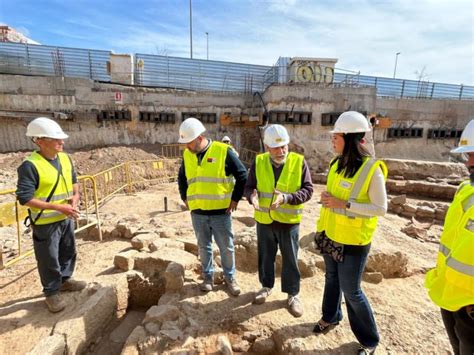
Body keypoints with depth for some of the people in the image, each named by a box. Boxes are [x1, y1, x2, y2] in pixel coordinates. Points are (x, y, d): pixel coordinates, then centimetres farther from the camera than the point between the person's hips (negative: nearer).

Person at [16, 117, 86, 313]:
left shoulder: (65, 158, 0)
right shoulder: (30, 165, -21)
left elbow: (73, 181, 14)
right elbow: (25, 198, -22)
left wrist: (75, 196, -6)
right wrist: (58, 207, -26)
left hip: (67, 219, 7)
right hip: (45, 223, -6)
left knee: (68, 252, 21)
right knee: (49, 259, 9)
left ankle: (65, 279, 43)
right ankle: (51, 292, 29)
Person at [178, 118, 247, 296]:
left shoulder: (223, 151, -11)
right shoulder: (187, 155, 4)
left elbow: (242, 175, -5)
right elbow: (181, 178, 20)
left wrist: (235, 199, -6)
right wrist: (185, 197, 12)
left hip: (221, 211, -3)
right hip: (197, 212, 4)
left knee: (226, 247, 10)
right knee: (204, 247, 16)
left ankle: (230, 277, 31)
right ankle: (208, 276, 36)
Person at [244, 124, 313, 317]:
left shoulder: (299, 161, -10)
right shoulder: (258, 162, -5)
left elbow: (308, 189, -11)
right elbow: (248, 187, -1)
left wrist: (286, 197, -28)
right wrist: (252, 196, -25)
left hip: (289, 221, -2)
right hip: (264, 220, 2)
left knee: (290, 260, 12)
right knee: (265, 257, 19)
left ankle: (292, 294, 34)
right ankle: (266, 286, 43)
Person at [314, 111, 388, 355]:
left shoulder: (372, 169, -19)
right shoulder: (336, 164, 1)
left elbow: (381, 208, -19)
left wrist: (344, 204, -26)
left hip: (353, 241, -6)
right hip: (330, 235, 6)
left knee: (351, 290, 5)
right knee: (332, 279, 22)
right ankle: (330, 317, 47)